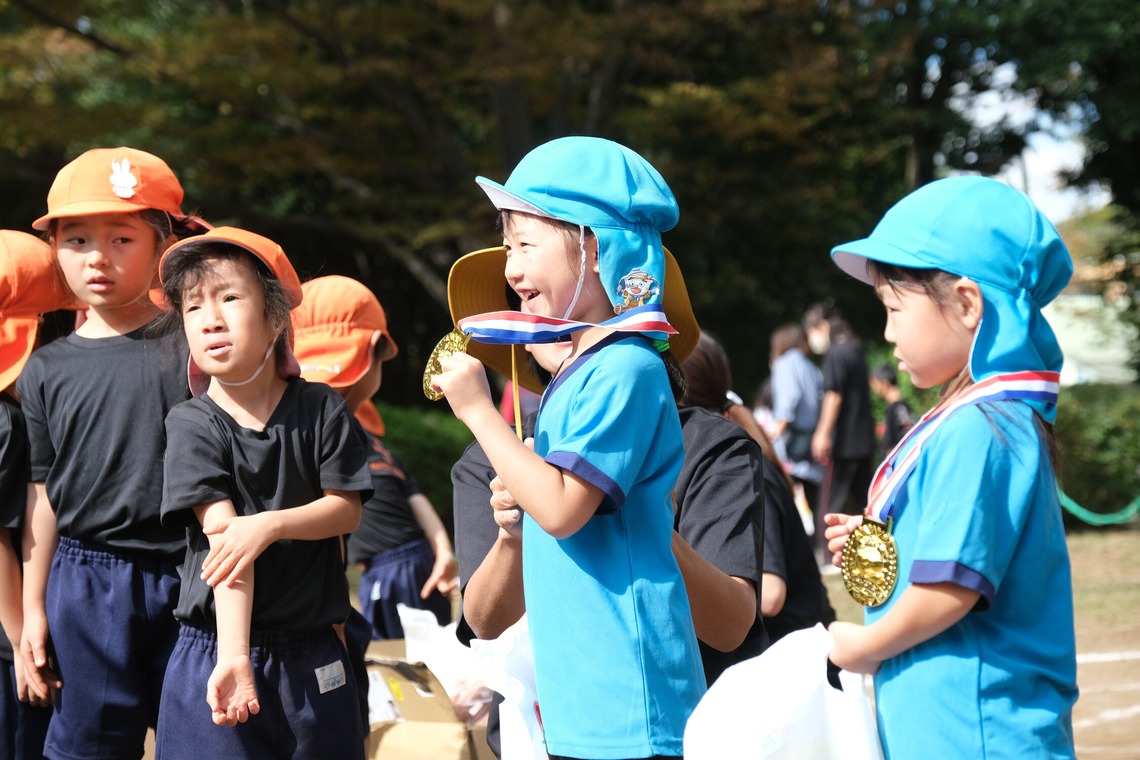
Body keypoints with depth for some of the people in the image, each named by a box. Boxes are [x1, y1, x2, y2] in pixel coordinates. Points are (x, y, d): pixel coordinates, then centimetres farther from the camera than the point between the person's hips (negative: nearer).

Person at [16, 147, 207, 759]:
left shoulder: (194, 348, -2)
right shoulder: (47, 370, 6)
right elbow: (44, 497, 10)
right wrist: (33, 610, 9)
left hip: (188, 578, -2)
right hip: (88, 587, 2)